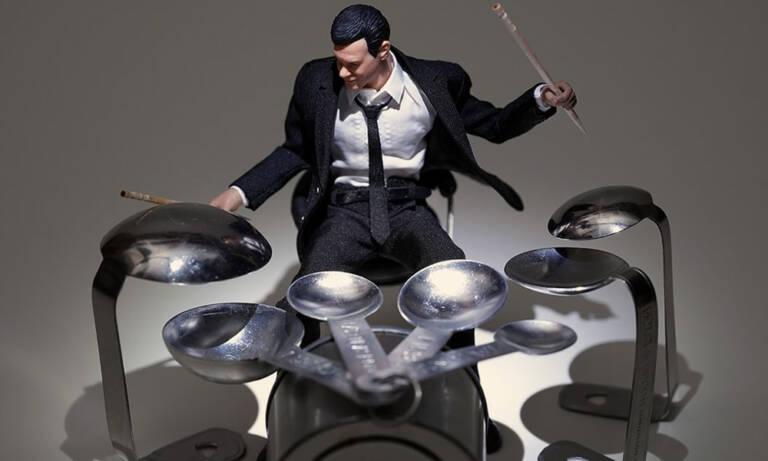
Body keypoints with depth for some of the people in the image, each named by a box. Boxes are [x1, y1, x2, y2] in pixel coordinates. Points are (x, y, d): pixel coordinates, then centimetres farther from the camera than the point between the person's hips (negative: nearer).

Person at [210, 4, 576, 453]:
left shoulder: (435, 83, -8)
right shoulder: (317, 82, -7)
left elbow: (495, 125, 4)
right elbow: (297, 151, 7)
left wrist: (542, 99, -14)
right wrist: (239, 193, -4)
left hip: (407, 208, 0)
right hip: (344, 209, 1)